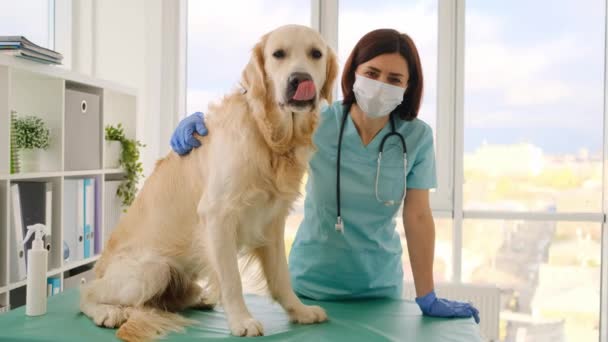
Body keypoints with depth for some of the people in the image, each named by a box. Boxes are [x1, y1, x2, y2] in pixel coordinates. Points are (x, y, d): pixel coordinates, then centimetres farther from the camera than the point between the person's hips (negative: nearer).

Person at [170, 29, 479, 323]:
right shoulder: (316, 123, -13)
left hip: (380, 285, 0)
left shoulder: (417, 137, -12)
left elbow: (418, 217, -10)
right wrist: (203, 119, -22)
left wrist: (427, 298, -9)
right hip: (311, 282, 0)